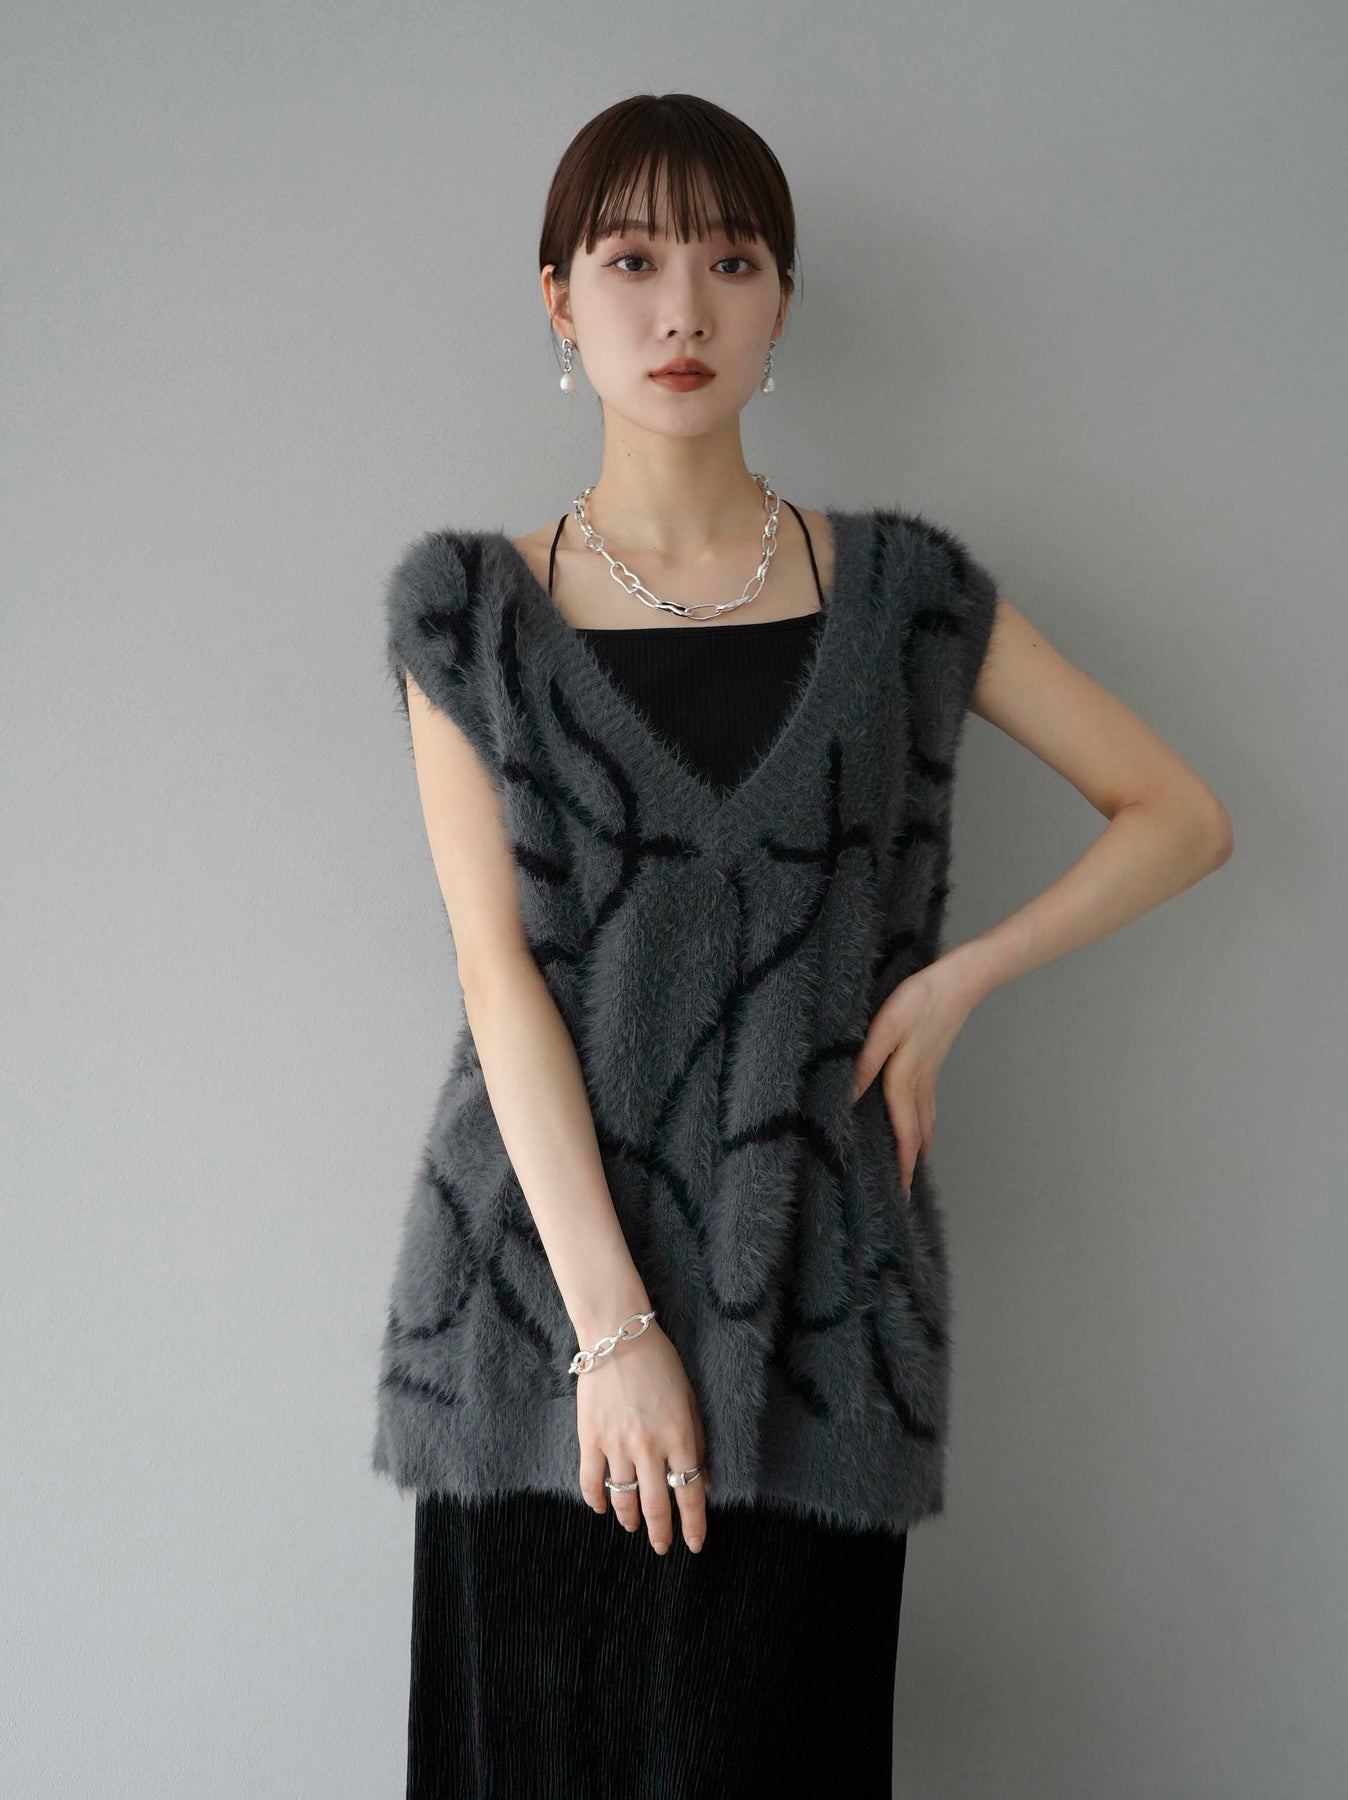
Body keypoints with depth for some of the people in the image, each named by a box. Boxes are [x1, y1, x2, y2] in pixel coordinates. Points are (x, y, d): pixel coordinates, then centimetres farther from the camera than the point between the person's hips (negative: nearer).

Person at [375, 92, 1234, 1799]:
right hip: (538, 1284, 0)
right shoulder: (471, 607, 3)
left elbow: (1181, 813, 11)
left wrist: (955, 980, -3)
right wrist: (614, 1326, -11)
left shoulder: (899, 590, 6)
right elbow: (500, 972, -5)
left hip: (812, 1308, 1)